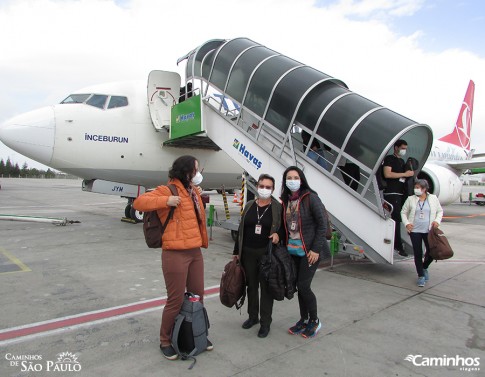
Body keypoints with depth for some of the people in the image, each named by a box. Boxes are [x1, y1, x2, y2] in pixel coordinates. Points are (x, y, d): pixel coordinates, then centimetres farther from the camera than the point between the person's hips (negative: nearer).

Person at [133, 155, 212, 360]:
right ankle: (165, 341, 26)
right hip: (176, 254, -8)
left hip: (195, 252, 8)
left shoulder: (194, 191, 13)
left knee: (198, 296, 19)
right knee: (176, 300, 3)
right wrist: (166, 200, -26)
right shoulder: (168, 190, -11)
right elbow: (139, 202, -18)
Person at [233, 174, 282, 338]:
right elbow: (241, 229, 10)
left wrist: (278, 234, -19)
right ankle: (253, 316, 33)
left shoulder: (278, 208, -4)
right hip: (248, 253, 4)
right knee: (251, 286, 15)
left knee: (266, 287, 5)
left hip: (267, 254, -3)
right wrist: (236, 252, 9)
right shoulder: (249, 205, 6)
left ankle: (265, 322, 19)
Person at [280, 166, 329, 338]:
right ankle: (304, 319, 31)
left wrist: (316, 249, -15)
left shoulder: (310, 198, -11)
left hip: (309, 250, -5)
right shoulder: (285, 200, 6)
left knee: (303, 286, -4)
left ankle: (314, 321, 19)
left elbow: (322, 224, -12)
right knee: (298, 285, 12)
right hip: (293, 250, 6)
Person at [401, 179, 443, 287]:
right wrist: (406, 223, -6)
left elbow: (440, 211, 14)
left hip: (429, 231, 1)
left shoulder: (433, 198, 5)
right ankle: (421, 276, 14)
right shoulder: (410, 199, 3)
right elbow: (403, 212, 9)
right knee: (418, 253, 0)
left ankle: (424, 268, 34)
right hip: (415, 231, -1)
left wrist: (437, 221, -4)